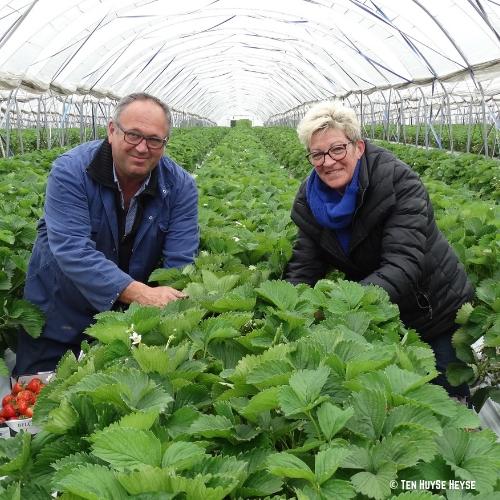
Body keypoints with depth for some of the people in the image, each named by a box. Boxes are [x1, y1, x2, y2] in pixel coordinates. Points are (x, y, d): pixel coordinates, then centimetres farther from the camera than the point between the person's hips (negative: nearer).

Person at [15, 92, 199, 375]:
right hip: (58, 312, -1)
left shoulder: (180, 186, -13)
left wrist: (162, 301, -38)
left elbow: (180, 263, -17)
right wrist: (138, 293, -45)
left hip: (132, 318, 2)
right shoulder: (71, 171, -22)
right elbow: (71, 249, -33)